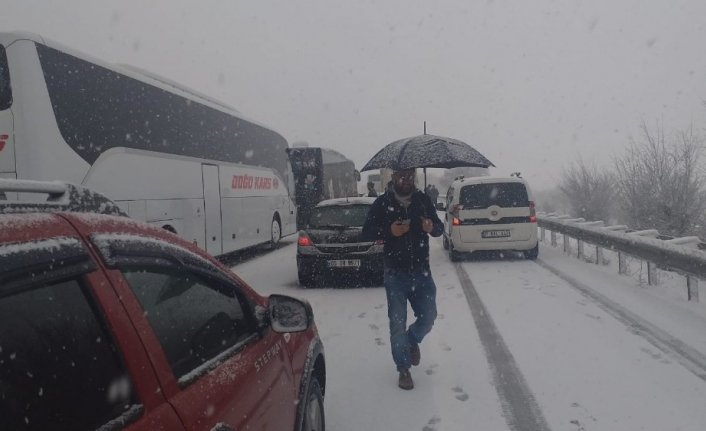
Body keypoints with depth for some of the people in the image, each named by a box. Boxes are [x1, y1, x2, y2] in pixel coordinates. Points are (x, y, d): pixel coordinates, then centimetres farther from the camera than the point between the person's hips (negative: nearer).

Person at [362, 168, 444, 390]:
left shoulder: (423, 199, 1)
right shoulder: (382, 202, -5)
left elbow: (440, 228, 7)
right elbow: (366, 232, -4)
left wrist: (432, 227, -17)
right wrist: (388, 230, -23)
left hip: (422, 271, 2)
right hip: (395, 274, -2)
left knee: (428, 317, 7)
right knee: (397, 323, 1)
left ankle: (412, 341, 39)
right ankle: (403, 369, 17)